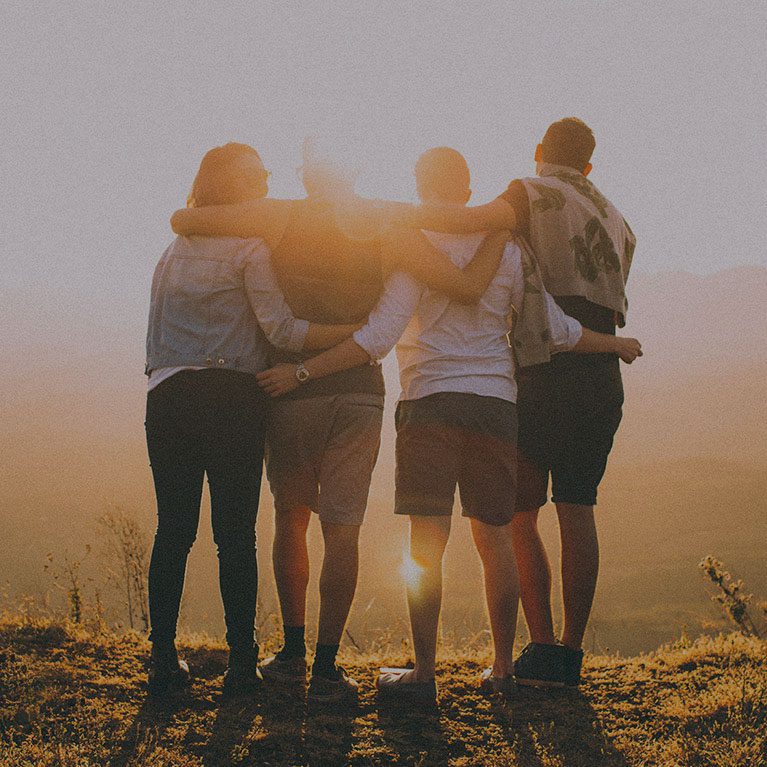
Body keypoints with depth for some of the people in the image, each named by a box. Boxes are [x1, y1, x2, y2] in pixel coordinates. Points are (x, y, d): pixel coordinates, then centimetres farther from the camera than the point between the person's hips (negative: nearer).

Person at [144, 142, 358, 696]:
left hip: (167, 396, 5)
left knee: (173, 529, 7)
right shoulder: (249, 249, -2)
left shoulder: (175, 249, 18)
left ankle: (164, 658, 8)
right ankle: (241, 663, 1)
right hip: (230, 398, -5)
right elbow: (280, 328, -11)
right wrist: (362, 332, -10)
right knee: (236, 532, -1)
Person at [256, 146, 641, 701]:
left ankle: (424, 672, -4)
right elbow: (556, 329, 11)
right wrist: (615, 344, 29)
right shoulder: (505, 249, 9)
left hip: (431, 402, -4)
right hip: (496, 403, 4)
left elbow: (378, 338, -13)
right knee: (495, 540, 11)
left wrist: (303, 372, -11)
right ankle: (502, 667, 17)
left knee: (426, 544, -4)